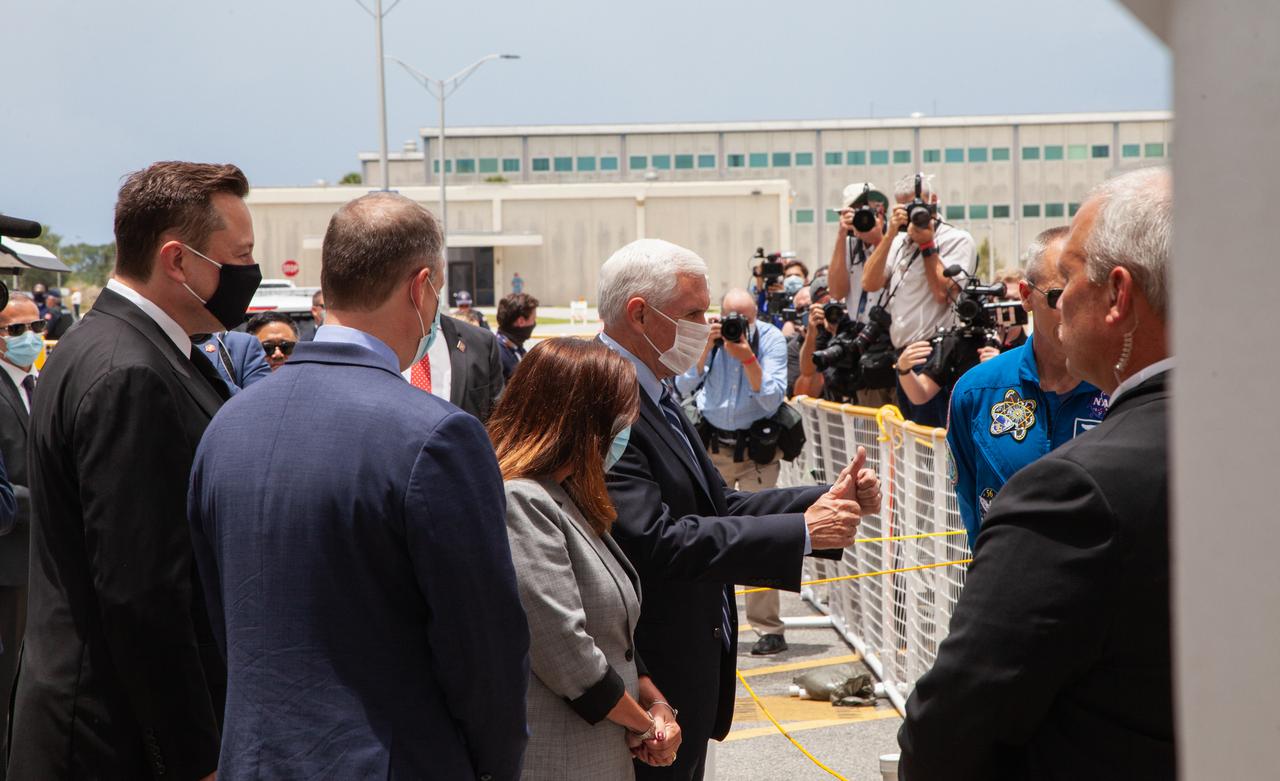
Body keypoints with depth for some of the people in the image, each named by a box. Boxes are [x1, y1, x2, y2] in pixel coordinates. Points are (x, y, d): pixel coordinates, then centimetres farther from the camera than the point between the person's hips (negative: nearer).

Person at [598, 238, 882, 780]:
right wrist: (801, 531, -23)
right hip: (648, 678, -10)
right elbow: (657, 540, -28)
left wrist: (828, 500, -3)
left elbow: (718, 505, 11)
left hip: (693, 668, 10)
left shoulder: (654, 400, 12)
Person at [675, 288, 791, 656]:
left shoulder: (771, 339, -8)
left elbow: (772, 400, -15)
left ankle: (768, 628, -5)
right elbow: (683, 387, -11)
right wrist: (707, 347, -20)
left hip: (756, 449, -3)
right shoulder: (708, 337, -2)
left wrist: (747, 358, -26)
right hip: (711, 446, 3)